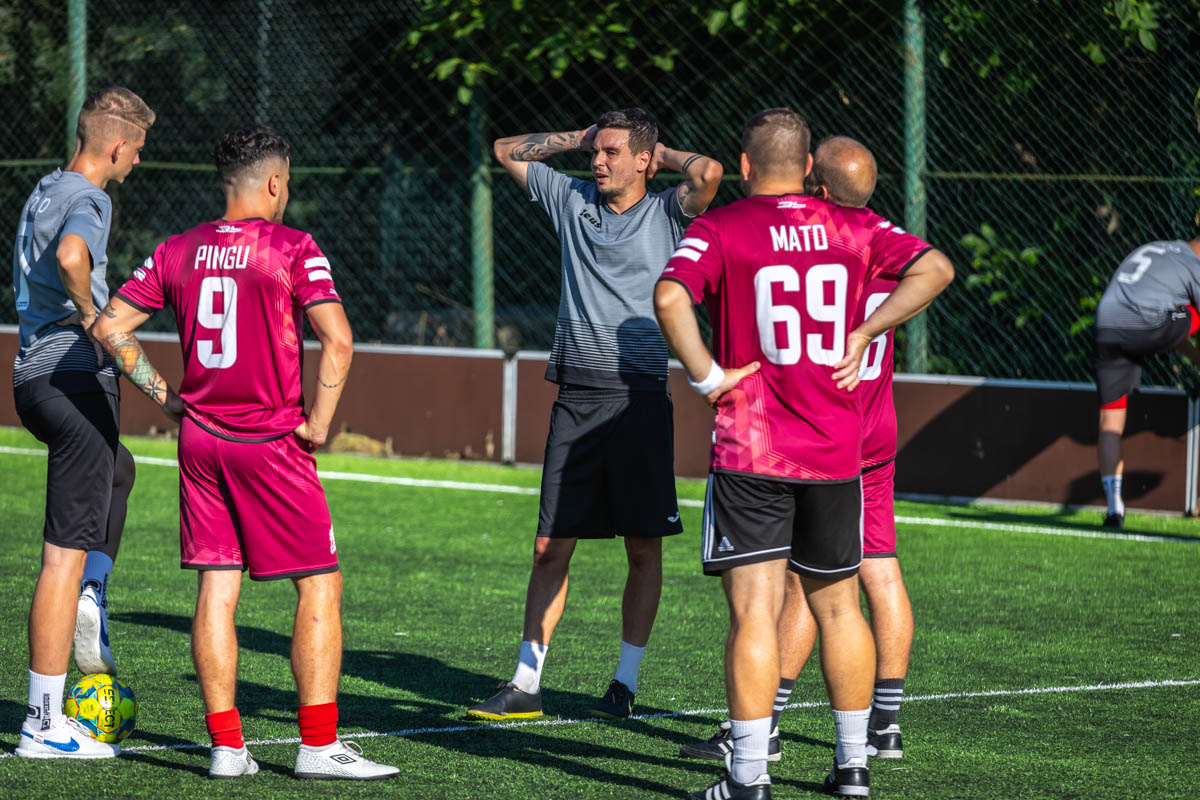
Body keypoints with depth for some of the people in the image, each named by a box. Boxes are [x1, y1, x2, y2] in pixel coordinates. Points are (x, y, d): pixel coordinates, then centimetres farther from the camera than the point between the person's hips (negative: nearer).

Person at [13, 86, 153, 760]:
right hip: (78, 381, -10)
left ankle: (90, 602, 18)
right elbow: (70, 256, -36)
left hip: (35, 375, 10)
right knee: (65, 553, -7)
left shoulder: (43, 193, 15)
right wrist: (92, 315, -20)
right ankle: (45, 724, -6)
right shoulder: (88, 200, -13)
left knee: (118, 474, 36)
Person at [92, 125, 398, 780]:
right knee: (319, 584, 0)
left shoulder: (178, 252, 6)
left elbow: (109, 326, 7)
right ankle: (318, 745, -5)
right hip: (271, 442, -5)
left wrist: (162, 395, 13)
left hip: (200, 439, 5)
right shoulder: (292, 248, -8)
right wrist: (319, 423, -9)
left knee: (216, 587, 7)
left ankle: (226, 745, 6)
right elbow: (337, 340, -19)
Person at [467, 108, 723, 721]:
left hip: (639, 397, -3)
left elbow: (709, 173, -19)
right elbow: (506, 151, 23)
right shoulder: (572, 200, 14)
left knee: (644, 548, 3)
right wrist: (578, 138, 16)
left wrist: (661, 154, 0)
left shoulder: (666, 213, 2)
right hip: (575, 398, 3)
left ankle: (626, 682, 12)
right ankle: (525, 684, 4)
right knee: (551, 545, 1)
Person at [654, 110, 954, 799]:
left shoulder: (718, 230, -3)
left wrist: (706, 376, -10)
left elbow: (670, 297, -20)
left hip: (750, 452, -3)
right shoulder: (854, 228, 7)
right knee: (838, 606, 16)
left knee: (754, 613, -5)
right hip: (837, 453, 3)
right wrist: (862, 334, 3)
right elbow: (935, 267, 0)